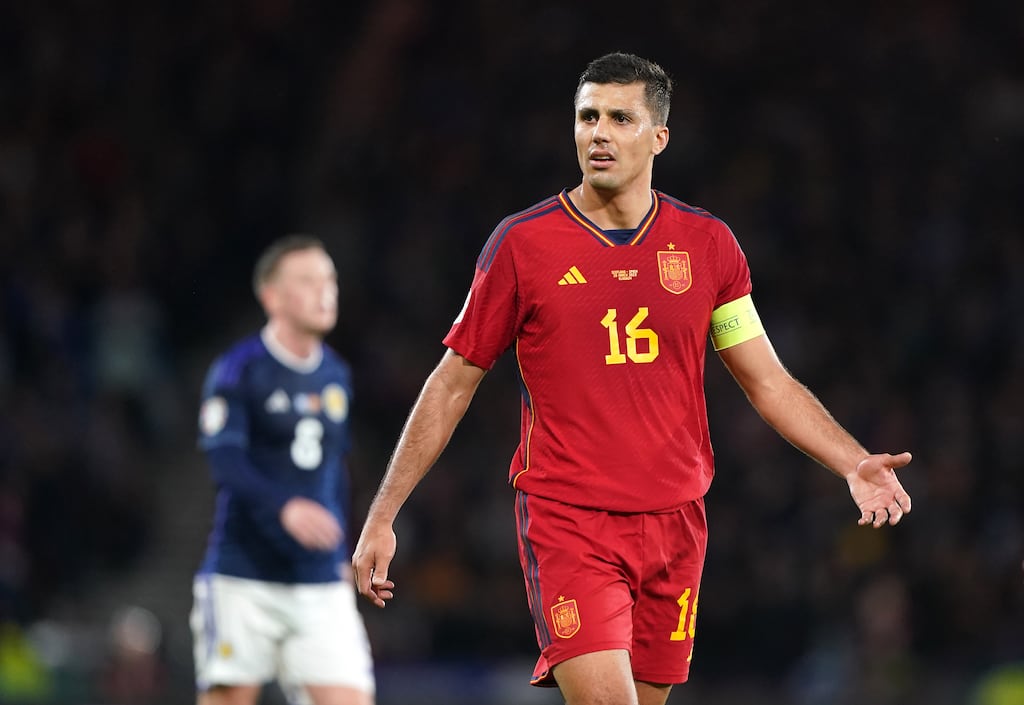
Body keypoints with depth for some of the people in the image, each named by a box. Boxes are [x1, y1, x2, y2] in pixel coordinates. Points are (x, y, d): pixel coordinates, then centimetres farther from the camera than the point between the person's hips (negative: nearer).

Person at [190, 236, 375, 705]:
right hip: (243, 576, -5)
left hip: (322, 583, 5)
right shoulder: (237, 370, -6)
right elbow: (224, 460, -19)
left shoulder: (337, 377, 13)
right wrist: (285, 507, -34)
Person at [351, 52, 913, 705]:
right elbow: (452, 385, 5)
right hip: (566, 522, -3)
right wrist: (382, 516, 2)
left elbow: (770, 382, 10)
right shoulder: (521, 243, -1)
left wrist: (853, 464, -5)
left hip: (674, 524, 3)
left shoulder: (707, 244, 6)